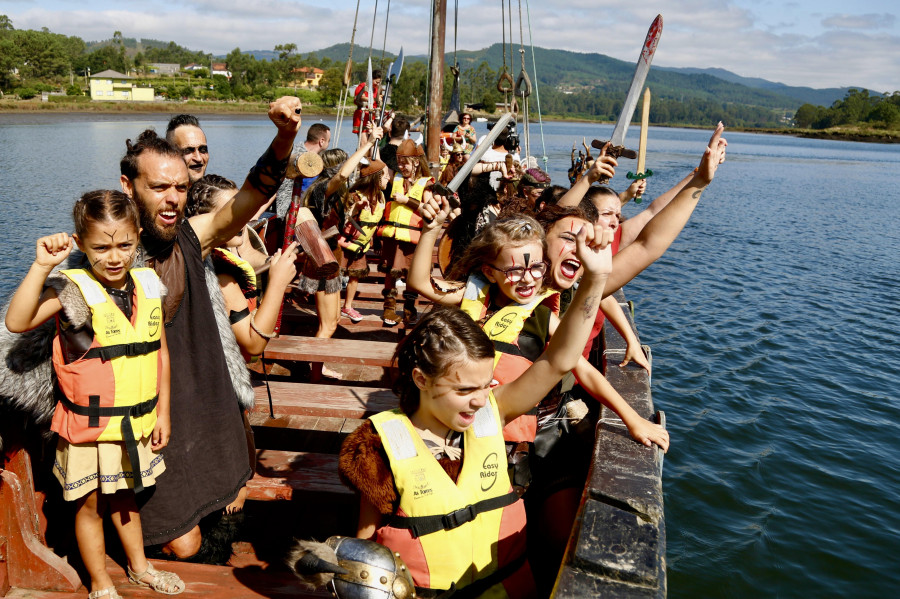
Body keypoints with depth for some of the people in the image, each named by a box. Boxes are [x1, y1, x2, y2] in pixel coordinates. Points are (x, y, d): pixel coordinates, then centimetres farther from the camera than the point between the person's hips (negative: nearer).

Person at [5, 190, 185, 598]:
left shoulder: (147, 285, -3)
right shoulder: (73, 290, -18)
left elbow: (160, 353, 4)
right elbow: (16, 322, -35)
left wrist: (162, 412, 6)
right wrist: (42, 265, -40)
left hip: (135, 420, 4)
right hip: (89, 423, -4)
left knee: (124, 495, 24)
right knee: (91, 503, 12)